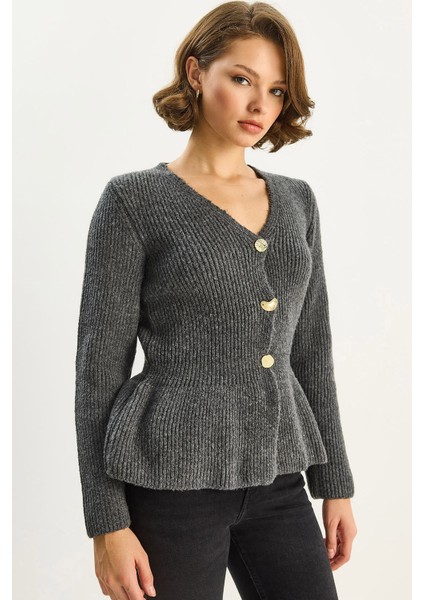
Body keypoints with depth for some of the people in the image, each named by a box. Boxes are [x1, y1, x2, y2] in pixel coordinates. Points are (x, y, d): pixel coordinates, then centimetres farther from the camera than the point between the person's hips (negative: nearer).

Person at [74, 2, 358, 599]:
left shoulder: (296, 200, 10)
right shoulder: (135, 200, -5)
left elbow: (312, 352, 13)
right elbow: (100, 366, -6)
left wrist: (335, 482, 12)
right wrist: (108, 521, -9)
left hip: (276, 483, 5)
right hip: (173, 482, -4)